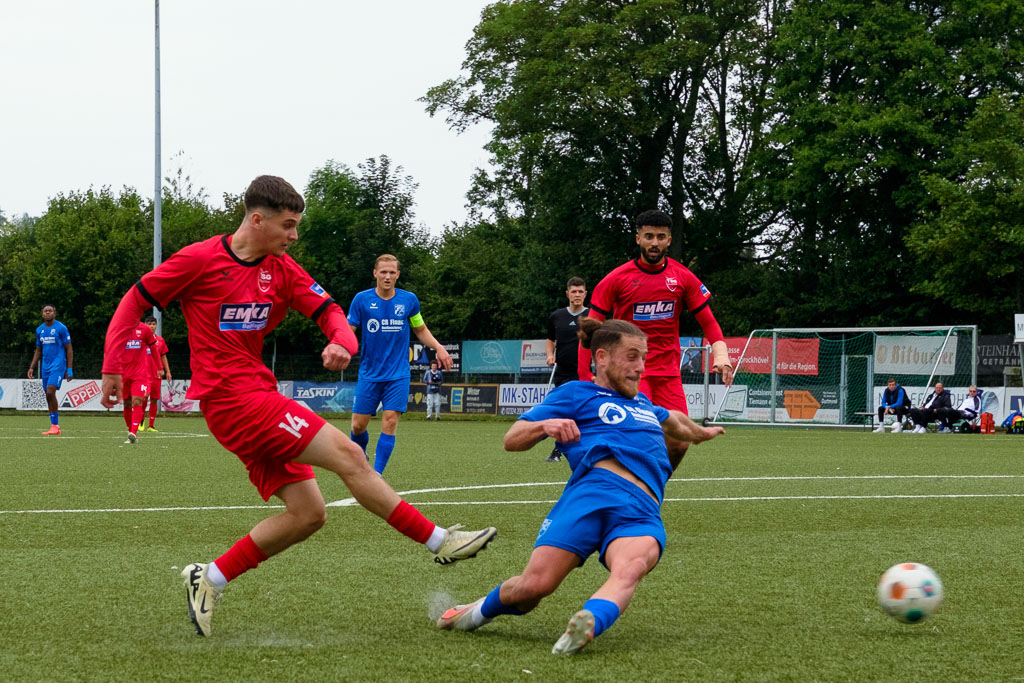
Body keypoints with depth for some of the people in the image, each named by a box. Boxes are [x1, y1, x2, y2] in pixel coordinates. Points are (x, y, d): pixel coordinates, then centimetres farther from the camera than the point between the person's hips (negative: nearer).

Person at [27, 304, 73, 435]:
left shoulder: (61, 328, -4)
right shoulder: (39, 330, 13)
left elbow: (69, 349, -3)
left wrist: (69, 369, -8)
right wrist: (31, 367, 13)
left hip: (58, 365, -6)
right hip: (45, 366, 6)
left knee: (50, 392, -19)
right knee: (48, 396, 3)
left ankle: (55, 425, -14)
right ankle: (55, 428, 7)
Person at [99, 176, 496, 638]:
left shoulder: (281, 270, 10)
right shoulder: (200, 260, -7)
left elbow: (328, 310, 6)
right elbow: (135, 300, 0)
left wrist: (342, 343, -18)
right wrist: (112, 367, -5)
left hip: (258, 398, 8)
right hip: (230, 396, -8)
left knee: (308, 515, 2)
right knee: (347, 454, -15)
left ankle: (209, 579, 10)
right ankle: (439, 541, -9)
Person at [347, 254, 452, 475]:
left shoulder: (409, 300, 2)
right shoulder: (362, 299, -2)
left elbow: (421, 330, 16)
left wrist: (438, 347, -1)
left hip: (398, 375, 0)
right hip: (369, 373, 0)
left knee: (390, 421, -13)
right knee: (358, 424, 0)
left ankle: (376, 475, -9)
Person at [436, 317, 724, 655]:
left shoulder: (642, 403, 38)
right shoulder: (576, 394, 19)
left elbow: (674, 419, 63)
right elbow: (512, 440, 12)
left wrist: (700, 433, 79)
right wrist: (545, 425, -8)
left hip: (642, 515, 4)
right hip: (594, 491, -3)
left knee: (629, 569, -34)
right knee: (534, 585, -21)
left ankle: (589, 624, -60)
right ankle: (482, 610, 10)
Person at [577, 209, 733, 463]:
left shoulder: (683, 277, 4)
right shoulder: (617, 279, -3)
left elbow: (707, 320, 8)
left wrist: (721, 353, -11)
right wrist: (584, 373, -8)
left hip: (668, 373, 3)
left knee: (678, 446, -4)